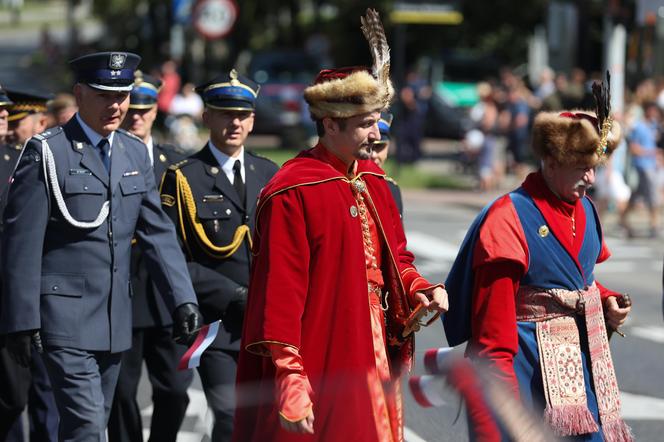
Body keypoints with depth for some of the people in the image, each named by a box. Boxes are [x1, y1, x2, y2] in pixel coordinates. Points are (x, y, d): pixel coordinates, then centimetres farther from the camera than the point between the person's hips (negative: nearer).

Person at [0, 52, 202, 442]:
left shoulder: (136, 153, 11)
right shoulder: (47, 152, -7)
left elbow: (158, 233, 10)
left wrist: (183, 300, -1)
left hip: (115, 319, 6)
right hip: (66, 317, -6)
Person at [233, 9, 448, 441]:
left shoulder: (373, 180, 11)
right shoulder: (291, 192, -14)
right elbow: (280, 295, -16)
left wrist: (418, 289, -1)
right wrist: (289, 383, -19)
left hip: (373, 364, 8)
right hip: (319, 374, -8)